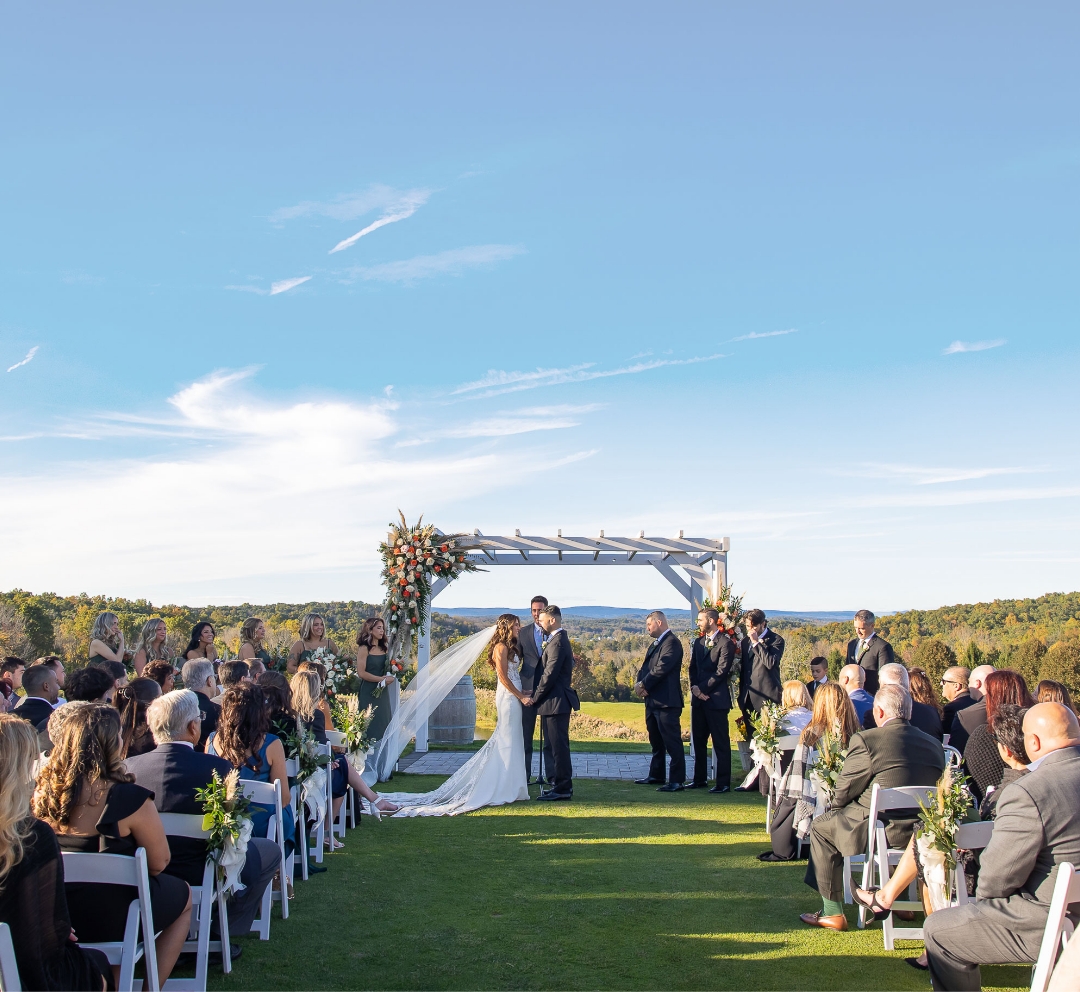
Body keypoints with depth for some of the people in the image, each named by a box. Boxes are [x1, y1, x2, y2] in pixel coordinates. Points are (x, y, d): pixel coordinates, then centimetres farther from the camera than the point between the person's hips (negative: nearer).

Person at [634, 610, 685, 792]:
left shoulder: (672, 642, -13)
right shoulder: (655, 644, 20)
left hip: (666, 701, -10)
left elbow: (661, 669, -21)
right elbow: (646, 667, 14)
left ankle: (677, 780, -5)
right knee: (656, 741, 18)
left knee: (672, 741, -7)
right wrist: (640, 683, -5)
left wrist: (644, 685, -14)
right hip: (652, 700, 10)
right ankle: (656, 775, 27)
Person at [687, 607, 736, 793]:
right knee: (698, 741, 11)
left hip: (716, 699, -8)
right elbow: (693, 668, 15)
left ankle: (723, 783, 1)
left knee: (721, 743, -2)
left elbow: (721, 671, -14)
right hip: (699, 698, 8)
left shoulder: (725, 642, -9)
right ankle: (700, 779, 19)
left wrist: (703, 689, -13)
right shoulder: (698, 642, 16)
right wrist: (694, 688, -2)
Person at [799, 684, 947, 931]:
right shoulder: (934, 745, 2)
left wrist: (834, 805, 17)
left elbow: (844, 793, -7)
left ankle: (832, 912, 19)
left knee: (821, 826, 16)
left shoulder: (866, 740, -16)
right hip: (923, 834, 6)